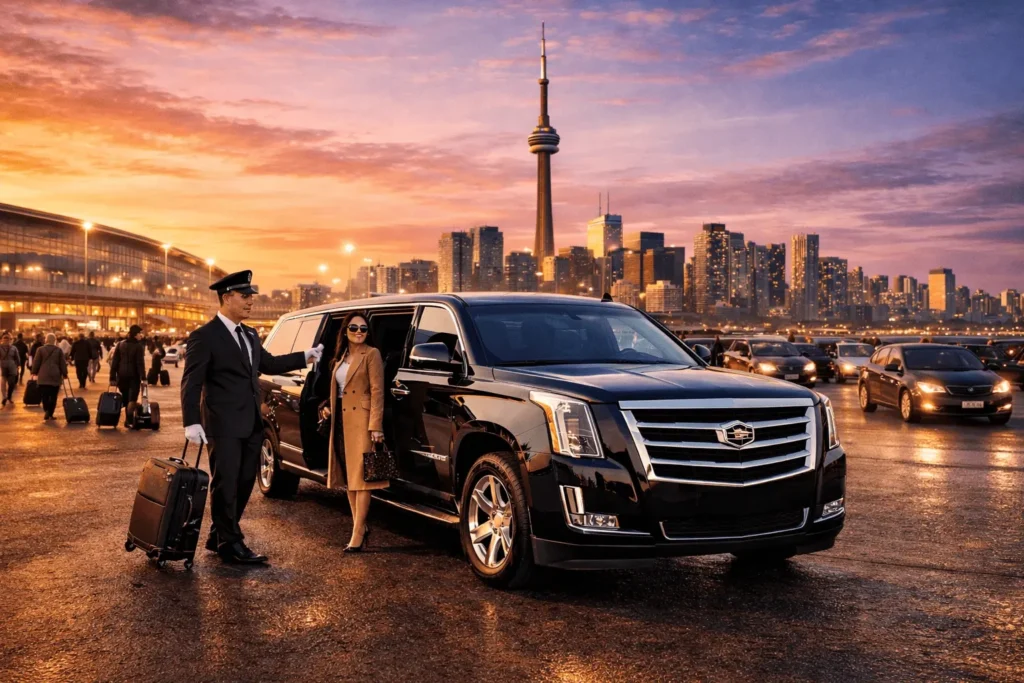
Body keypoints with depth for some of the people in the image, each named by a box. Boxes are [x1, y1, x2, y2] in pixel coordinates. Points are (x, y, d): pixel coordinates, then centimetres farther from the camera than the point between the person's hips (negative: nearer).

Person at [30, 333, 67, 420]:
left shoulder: (40, 349, 3)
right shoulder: (59, 350, 2)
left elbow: (36, 362, 5)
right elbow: (63, 363, 3)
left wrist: (34, 373, 16)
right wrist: (64, 374, 12)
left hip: (43, 376, 0)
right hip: (55, 376, 0)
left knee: (44, 395, 2)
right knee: (53, 396, 6)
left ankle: (46, 410, -17)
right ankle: (50, 414, 6)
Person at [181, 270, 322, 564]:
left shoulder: (250, 335, 14)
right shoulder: (205, 336, -9)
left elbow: (269, 363, 26)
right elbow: (191, 382, -12)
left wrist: (305, 356, 21)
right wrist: (192, 422, -19)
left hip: (251, 424, 8)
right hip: (224, 425, -8)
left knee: (244, 483, 13)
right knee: (226, 484, 0)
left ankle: (219, 537, 27)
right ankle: (230, 544, 9)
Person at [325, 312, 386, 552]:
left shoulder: (371, 354, -6)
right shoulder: (341, 356, 16)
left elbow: (377, 391, -12)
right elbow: (337, 390, 18)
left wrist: (375, 426, -18)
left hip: (361, 421, -8)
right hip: (341, 421, 8)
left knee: (361, 478, -7)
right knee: (348, 478, 11)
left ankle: (357, 535, -7)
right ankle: (360, 527, 21)